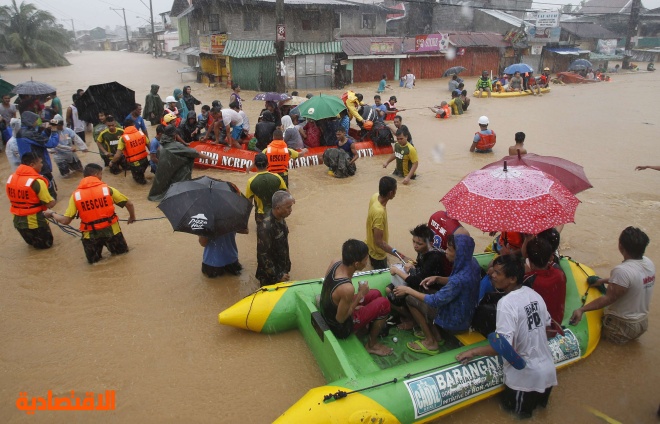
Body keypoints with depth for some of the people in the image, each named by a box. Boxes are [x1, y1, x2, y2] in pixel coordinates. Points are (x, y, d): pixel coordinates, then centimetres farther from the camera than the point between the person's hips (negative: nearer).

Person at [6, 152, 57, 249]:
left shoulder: (11, 177, -1)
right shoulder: (37, 181, -22)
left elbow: (15, 198, 8)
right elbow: (50, 204, -18)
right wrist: (53, 200, 4)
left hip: (17, 220, 7)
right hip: (33, 221, -7)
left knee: (32, 241, 32)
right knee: (46, 243, 16)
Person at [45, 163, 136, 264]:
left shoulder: (76, 194, -4)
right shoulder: (107, 189, -7)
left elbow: (65, 221, -3)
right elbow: (129, 203, -2)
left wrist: (51, 214, 17)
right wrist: (132, 217, 19)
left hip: (91, 234, 1)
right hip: (111, 230, -1)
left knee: (93, 260, 27)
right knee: (122, 251, 27)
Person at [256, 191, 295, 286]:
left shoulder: (280, 219, -6)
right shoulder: (266, 227, -32)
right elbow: (263, 255, -27)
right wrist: (277, 275, -21)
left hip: (282, 269, 7)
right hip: (270, 276, -7)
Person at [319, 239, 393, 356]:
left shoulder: (334, 263, -17)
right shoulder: (347, 288, -39)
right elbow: (340, 319, -25)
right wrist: (360, 294, -20)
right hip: (340, 327, -7)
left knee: (375, 294, 15)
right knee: (384, 303, -4)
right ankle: (372, 344, 15)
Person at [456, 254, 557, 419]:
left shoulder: (506, 303, -23)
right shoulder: (534, 294, -1)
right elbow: (546, 324, 12)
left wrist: (473, 351, -16)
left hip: (526, 375, -6)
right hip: (548, 369, 7)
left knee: (510, 406, 20)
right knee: (538, 401, 32)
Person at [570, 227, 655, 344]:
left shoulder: (622, 270, -30)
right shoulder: (649, 263, -4)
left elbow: (609, 299, -27)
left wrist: (581, 310, -29)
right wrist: (604, 280, 16)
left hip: (623, 326, -8)